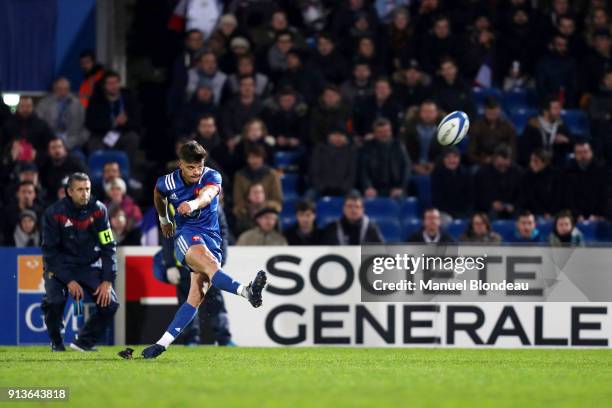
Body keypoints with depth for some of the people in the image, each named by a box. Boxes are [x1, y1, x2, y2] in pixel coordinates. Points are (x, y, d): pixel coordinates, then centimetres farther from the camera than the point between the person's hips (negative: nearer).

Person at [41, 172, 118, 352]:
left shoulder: (98, 210, -9)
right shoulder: (54, 213, -15)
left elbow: (108, 247, -5)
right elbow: (50, 251, -13)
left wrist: (107, 281, -14)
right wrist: (69, 281, -20)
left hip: (90, 266, 3)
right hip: (59, 265, -3)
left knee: (110, 303, -14)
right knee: (54, 300, -28)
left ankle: (85, 342, 6)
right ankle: (57, 342, -1)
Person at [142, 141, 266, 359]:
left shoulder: (211, 177, -8)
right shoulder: (168, 183, -1)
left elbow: (207, 195, -32)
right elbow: (158, 195, 25)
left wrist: (193, 204, -55)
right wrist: (164, 220, 36)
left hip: (211, 237, 1)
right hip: (185, 234, -1)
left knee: (197, 295, -14)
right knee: (209, 264, -36)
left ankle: (164, 343, -13)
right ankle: (247, 292, -61)